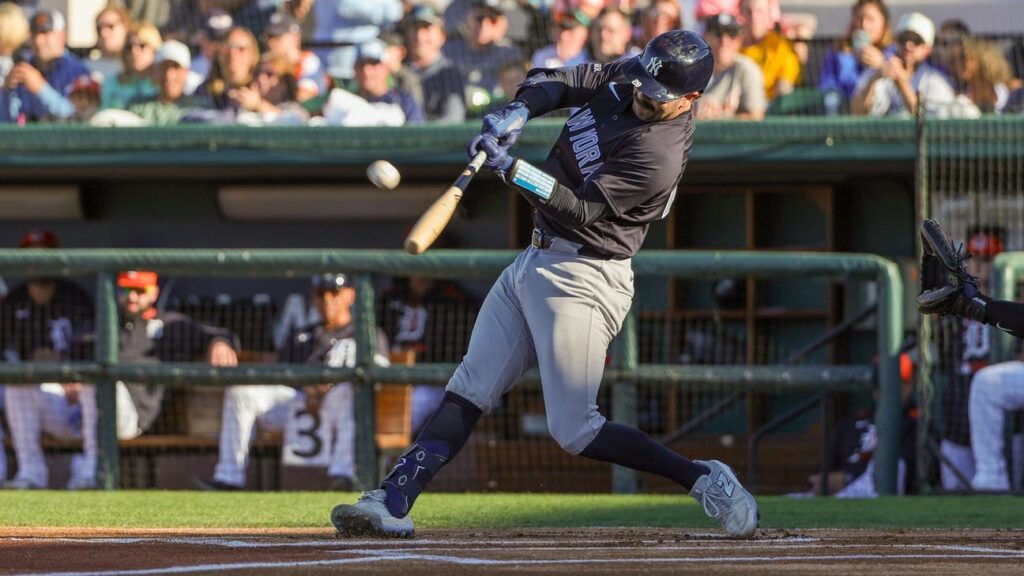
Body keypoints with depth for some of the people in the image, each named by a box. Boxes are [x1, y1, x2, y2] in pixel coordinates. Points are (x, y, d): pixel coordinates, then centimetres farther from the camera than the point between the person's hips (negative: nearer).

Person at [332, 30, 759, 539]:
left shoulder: (659, 153, -24)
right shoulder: (628, 77, 2)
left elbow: (581, 209, -25)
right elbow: (556, 81, 11)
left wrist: (510, 169, -31)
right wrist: (518, 112, -10)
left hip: (580, 280, -9)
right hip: (534, 262, 9)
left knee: (574, 431, -10)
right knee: (467, 391, 4)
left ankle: (703, 479, -1)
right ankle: (393, 502, 2)